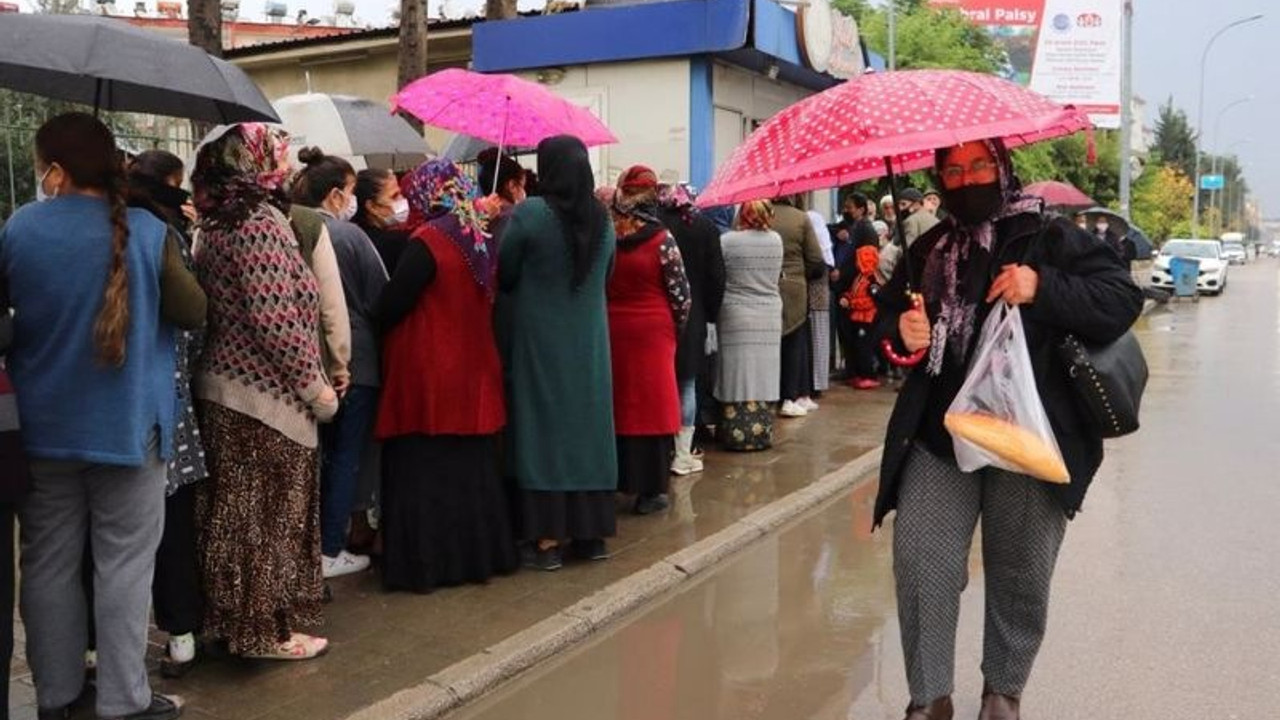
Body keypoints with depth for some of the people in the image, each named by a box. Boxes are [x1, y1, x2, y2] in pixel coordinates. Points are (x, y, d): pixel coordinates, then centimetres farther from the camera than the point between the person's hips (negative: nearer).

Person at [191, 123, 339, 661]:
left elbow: (209, 307, 14)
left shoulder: (215, 227, 11)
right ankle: (266, 629, 12)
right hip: (268, 394, -9)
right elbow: (276, 320, -22)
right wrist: (318, 388, -13)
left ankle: (230, 616, 27)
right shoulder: (261, 225, -16)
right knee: (269, 514, 2)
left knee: (234, 511, 16)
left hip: (222, 387, 9)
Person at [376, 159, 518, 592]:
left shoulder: (428, 240, -16)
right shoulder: (485, 236, 5)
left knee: (424, 473, 1)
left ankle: (426, 563, 5)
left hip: (429, 375, -7)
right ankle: (480, 553, 23)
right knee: (473, 467, 15)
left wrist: (380, 319, 5)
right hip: (475, 371, 7)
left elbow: (391, 306, -14)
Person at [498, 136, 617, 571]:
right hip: (589, 341, 4)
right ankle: (591, 532, 18)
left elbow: (504, 276, -5)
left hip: (539, 339, -4)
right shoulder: (603, 219, 2)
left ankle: (547, 539, 5)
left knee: (542, 427, 2)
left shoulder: (528, 214, -14)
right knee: (586, 425, 11)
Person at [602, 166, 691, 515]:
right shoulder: (661, 238, -10)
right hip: (652, 330, -3)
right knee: (651, 404, 3)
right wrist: (676, 328, 9)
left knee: (615, 402, 11)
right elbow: (680, 294, -7)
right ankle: (651, 489, 7)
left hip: (610, 329, 3)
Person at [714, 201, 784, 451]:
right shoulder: (776, 240, 1)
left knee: (738, 376, 0)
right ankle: (762, 434, 13)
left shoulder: (727, 240, -10)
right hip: (769, 318, 3)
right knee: (764, 377, 8)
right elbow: (776, 277, 11)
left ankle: (738, 435, 2)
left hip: (736, 317, -3)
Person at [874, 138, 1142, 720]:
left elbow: (1122, 300, -6)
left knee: (1021, 578, 8)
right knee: (919, 562, -5)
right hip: (938, 436, 3)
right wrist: (899, 331, -3)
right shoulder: (929, 250, 14)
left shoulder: (1050, 238, 2)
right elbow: (885, 317, 21)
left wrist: (1043, 289, -20)